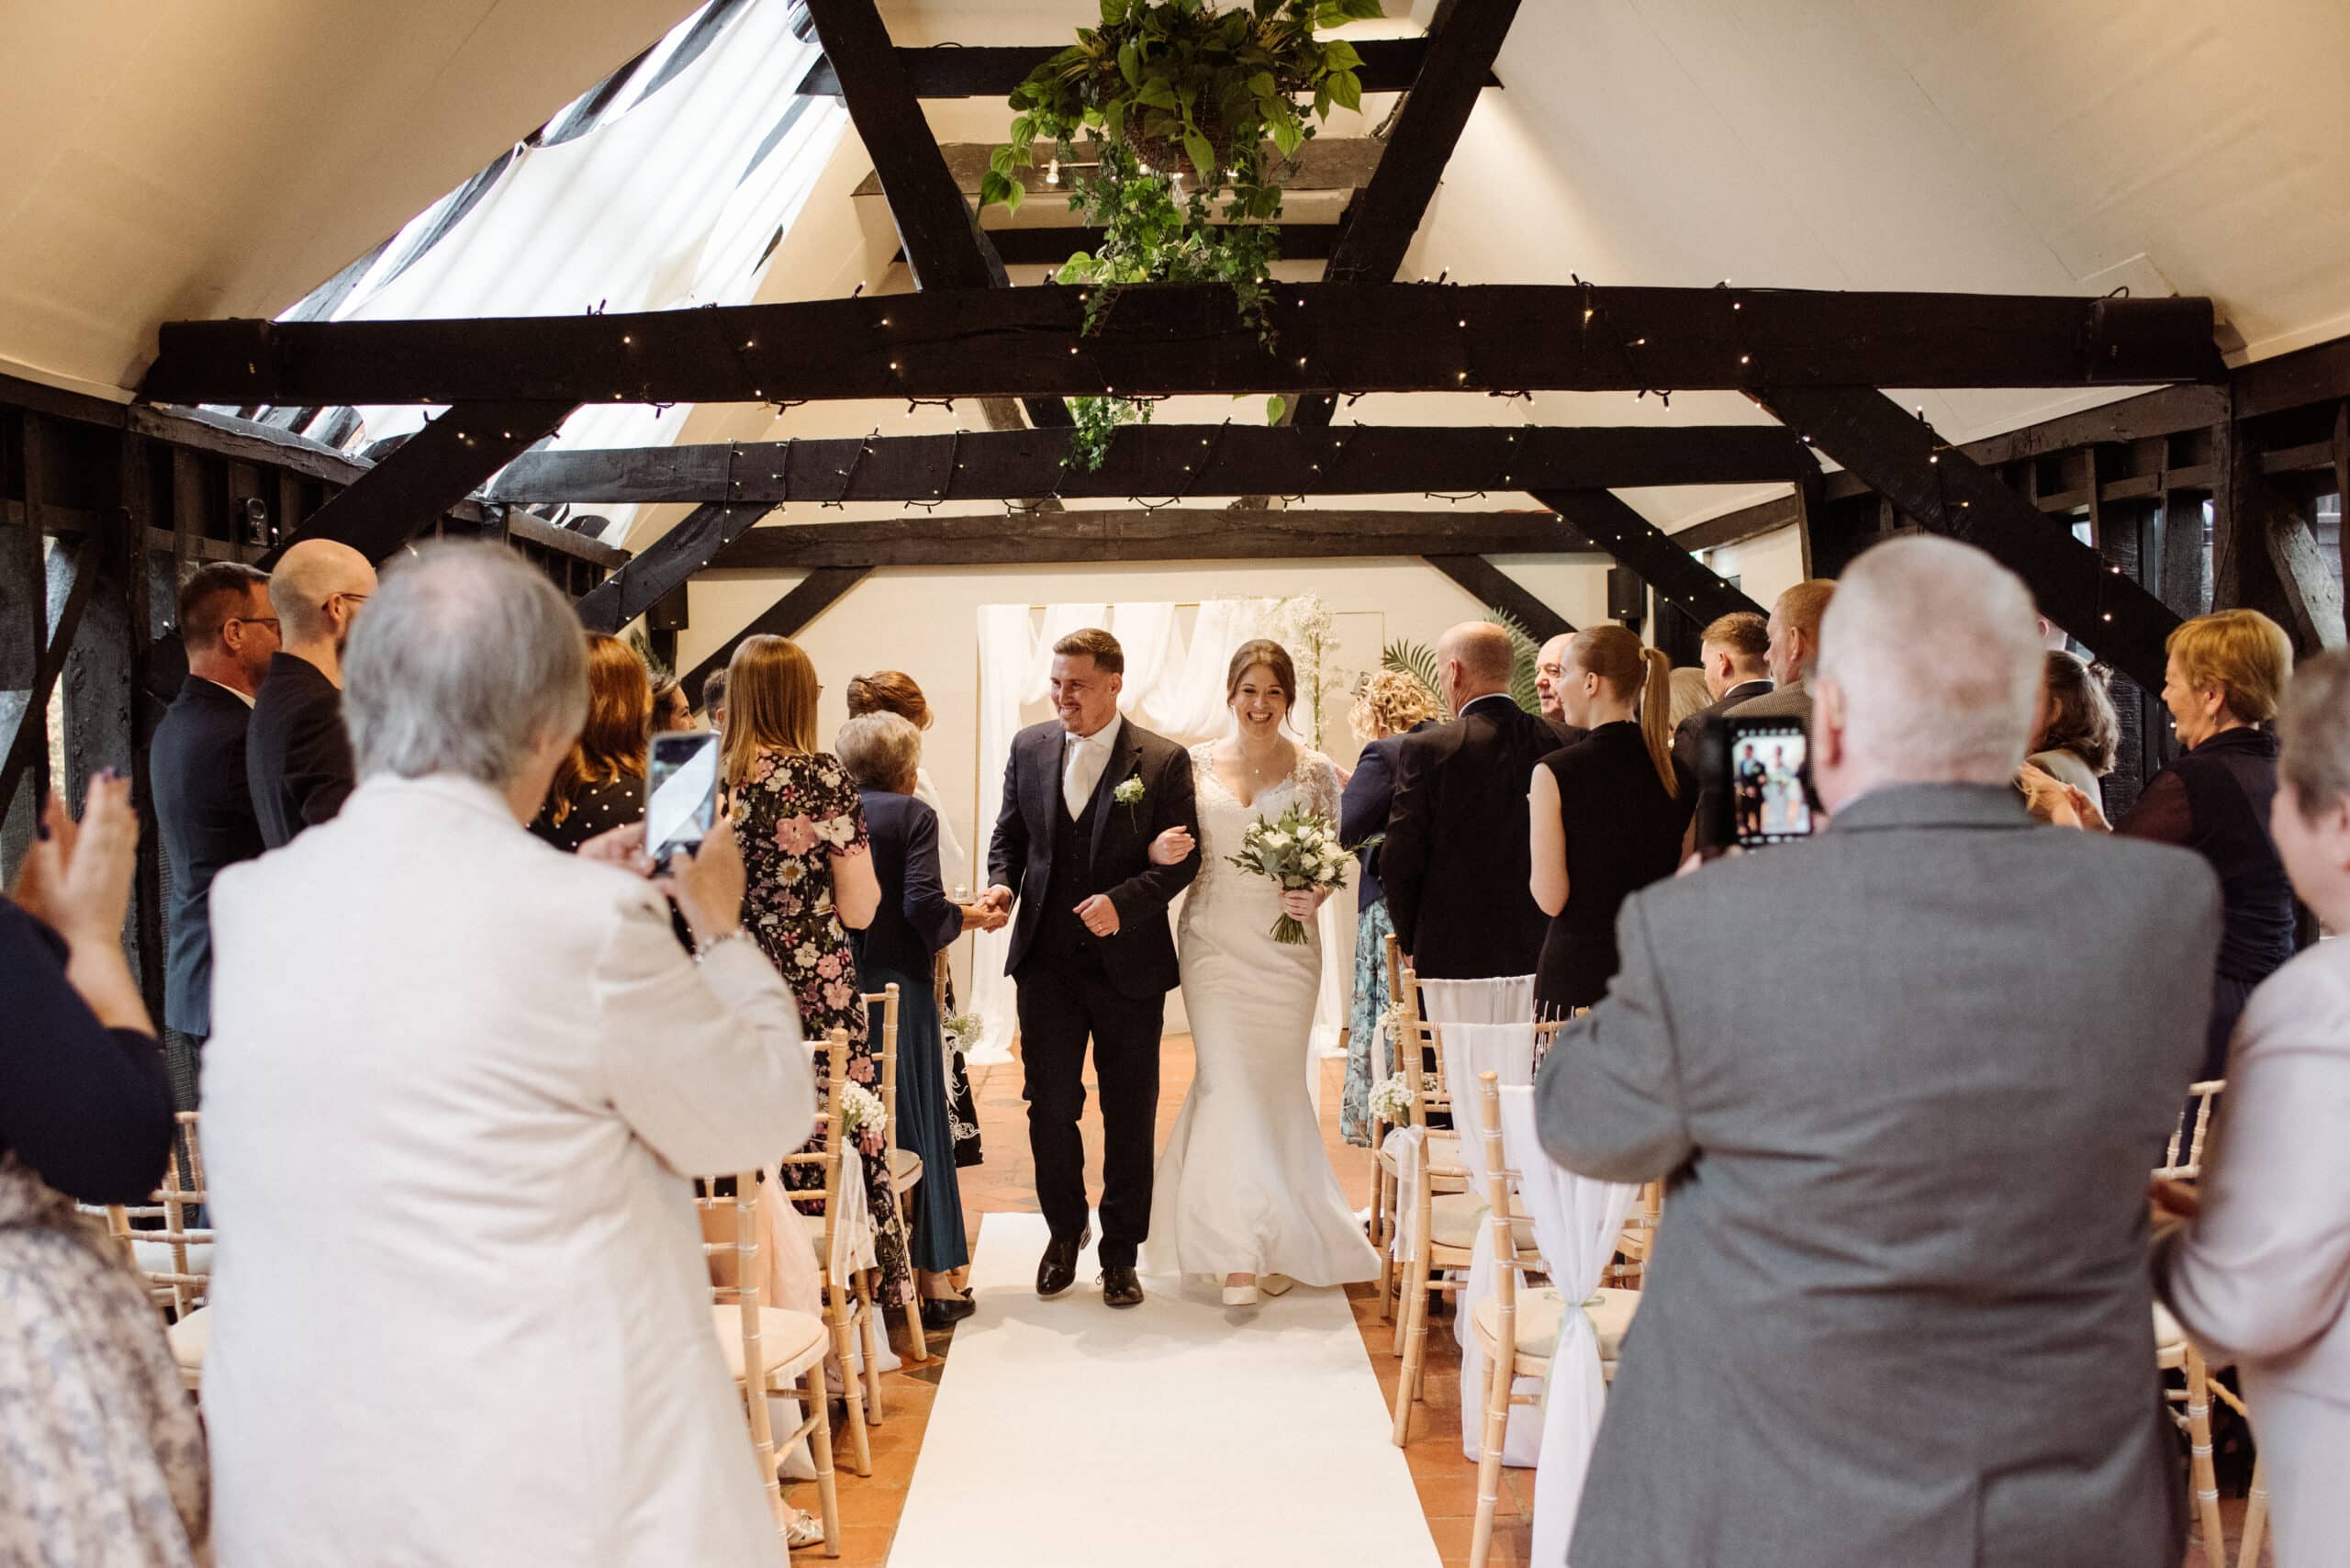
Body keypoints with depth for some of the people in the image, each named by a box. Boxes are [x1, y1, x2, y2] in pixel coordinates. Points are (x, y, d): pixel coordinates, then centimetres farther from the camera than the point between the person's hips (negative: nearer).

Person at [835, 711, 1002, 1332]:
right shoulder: (912, 815, -7)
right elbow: (923, 906, -17)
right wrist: (967, 916, 3)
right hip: (896, 984, -4)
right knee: (912, 1120, 5)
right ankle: (931, 1275, 11)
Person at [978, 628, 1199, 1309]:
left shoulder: (1163, 761, -6)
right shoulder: (1029, 747, 5)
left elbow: (1183, 857, -7)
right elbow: (1009, 834, 13)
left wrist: (1123, 901, -21)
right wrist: (1003, 883, -8)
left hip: (1129, 964, -2)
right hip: (1047, 959, 2)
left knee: (1129, 1114, 8)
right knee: (1049, 1105, 4)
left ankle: (1121, 1254, 22)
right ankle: (1065, 1229, 28)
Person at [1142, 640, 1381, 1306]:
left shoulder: (1315, 771, 2)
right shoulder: (1198, 763, 3)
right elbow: (1179, 852, 8)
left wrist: (1314, 896, -12)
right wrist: (1161, 851, -14)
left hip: (1286, 944, 0)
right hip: (1214, 943, 0)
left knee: (1276, 1083, 5)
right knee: (1228, 1082, -7)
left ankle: (1277, 1236, 25)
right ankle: (1238, 1250, -2)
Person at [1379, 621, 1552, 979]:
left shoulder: (1425, 749, -11)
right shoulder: (1555, 744, 0)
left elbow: (1399, 859, -8)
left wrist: (1410, 944, 6)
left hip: (1453, 956, -4)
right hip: (1540, 954, 4)